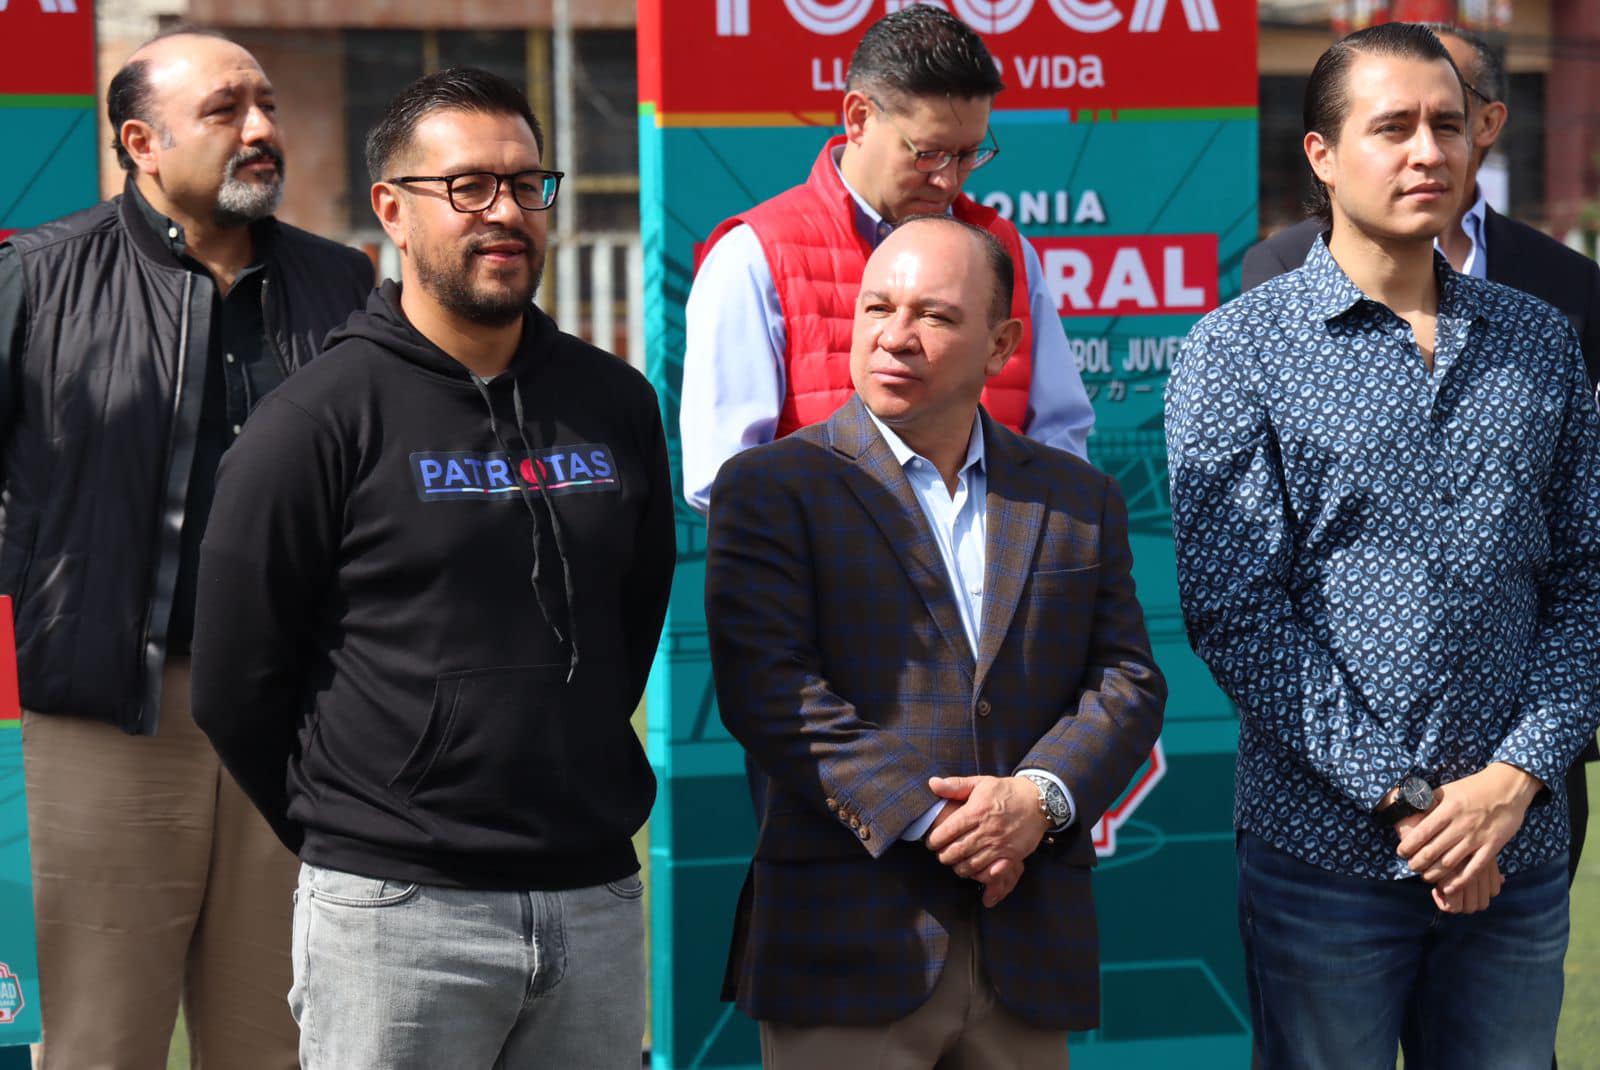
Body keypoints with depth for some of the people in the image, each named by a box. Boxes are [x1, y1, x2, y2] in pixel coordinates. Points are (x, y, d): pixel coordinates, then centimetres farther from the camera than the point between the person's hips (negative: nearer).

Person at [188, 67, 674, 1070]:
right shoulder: (318, 421, -6)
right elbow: (237, 686, -3)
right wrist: (352, 833, 5)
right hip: (396, 914, -4)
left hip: (599, 901, 4)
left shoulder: (617, 404, 8)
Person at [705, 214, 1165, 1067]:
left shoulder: (1080, 499, 13)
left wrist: (1040, 797, -10)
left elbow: (1128, 682, 9)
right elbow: (767, 688, -9)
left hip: (1028, 952, 4)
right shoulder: (771, 487, 1)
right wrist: (929, 819, -15)